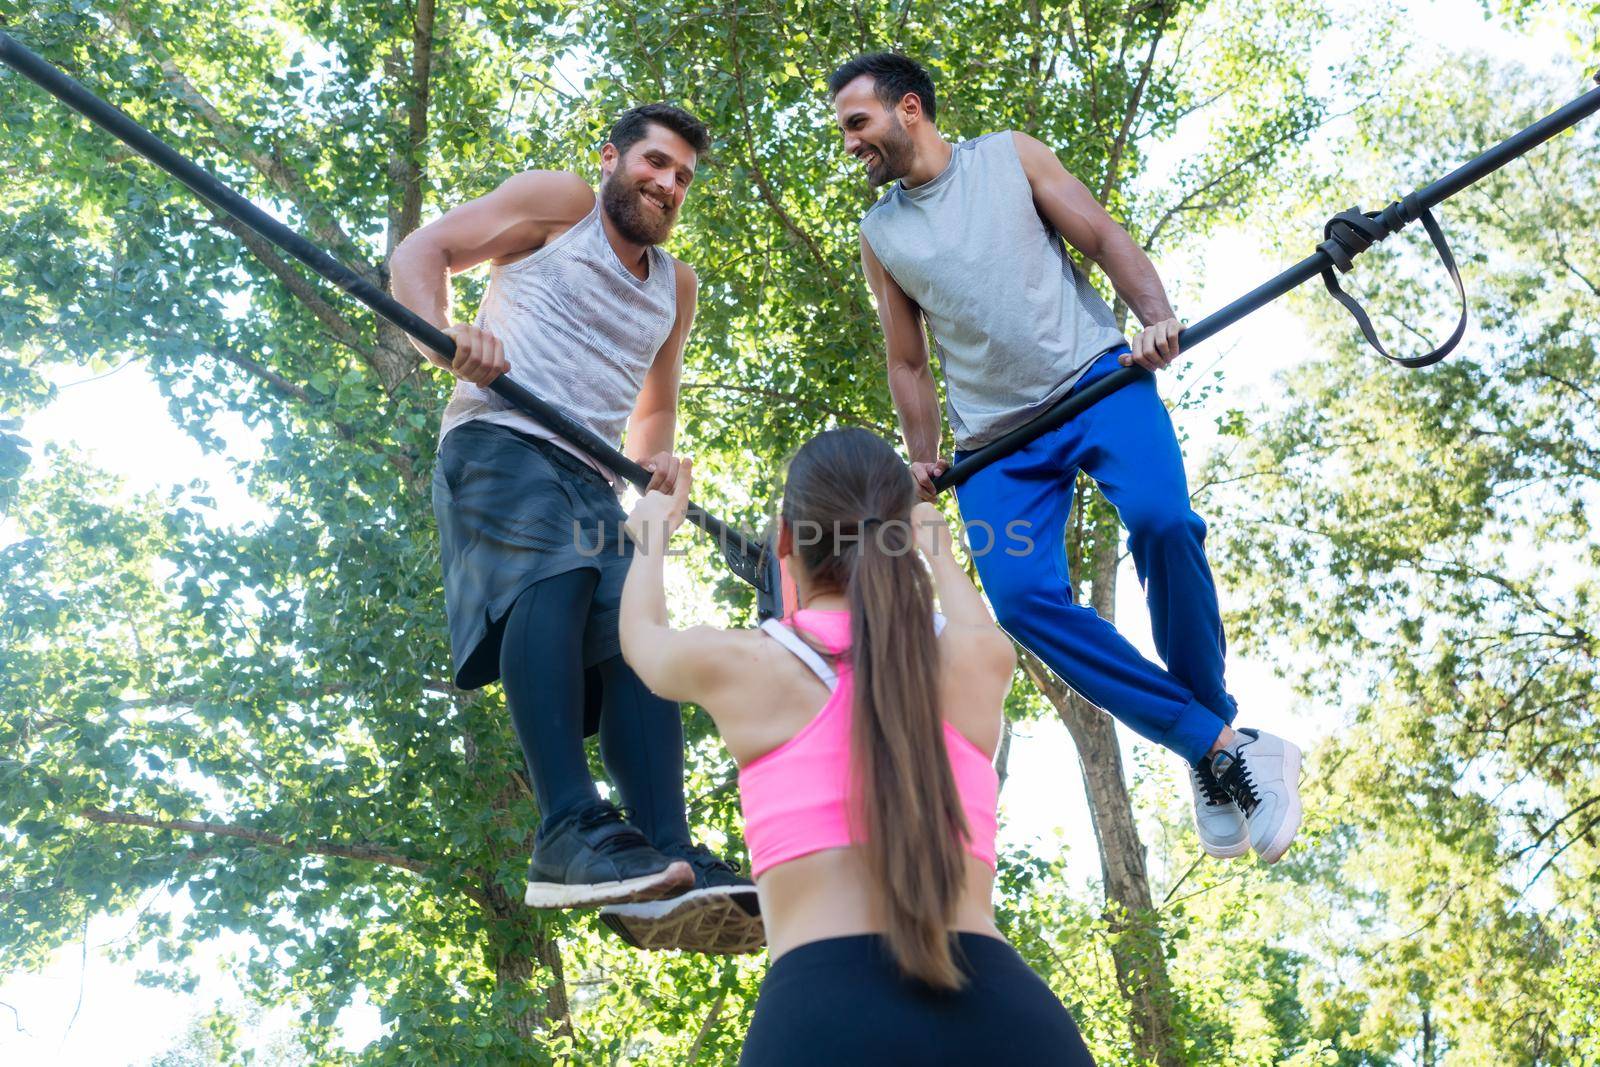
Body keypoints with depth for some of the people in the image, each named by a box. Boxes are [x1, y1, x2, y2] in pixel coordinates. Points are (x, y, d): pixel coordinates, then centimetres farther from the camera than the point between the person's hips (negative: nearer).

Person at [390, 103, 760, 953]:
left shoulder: (675, 286, 28)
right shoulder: (561, 202, 12)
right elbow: (417, 254, 5)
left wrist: (656, 460, 9)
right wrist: (447, 337, -17)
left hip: (592, 476, 7)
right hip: (501, 440, -6)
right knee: (553, 578, -35)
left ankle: (674, 864, -29)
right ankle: (570, 830, -46)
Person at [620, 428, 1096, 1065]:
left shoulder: (739, 664, 10)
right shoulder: (981, 659, 15)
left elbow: (640, 634, 35)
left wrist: (653, 534, 56)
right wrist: (937, 551, 64)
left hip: (823, 1014, -2)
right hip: (1009, 1013, 2)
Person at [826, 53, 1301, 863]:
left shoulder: (1010, 157, 10)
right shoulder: (879, 235, 16)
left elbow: (1105, 239, 3)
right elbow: (908, 365, 19)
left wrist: (1156, 317, -15)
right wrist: (923, 462, 6)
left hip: (1095, 378, -2)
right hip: (998, 434, 3)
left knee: (1160, 521, -30)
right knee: (1020, 593, -22)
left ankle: (1214, 734, -9)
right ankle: (1220, 748, -16)